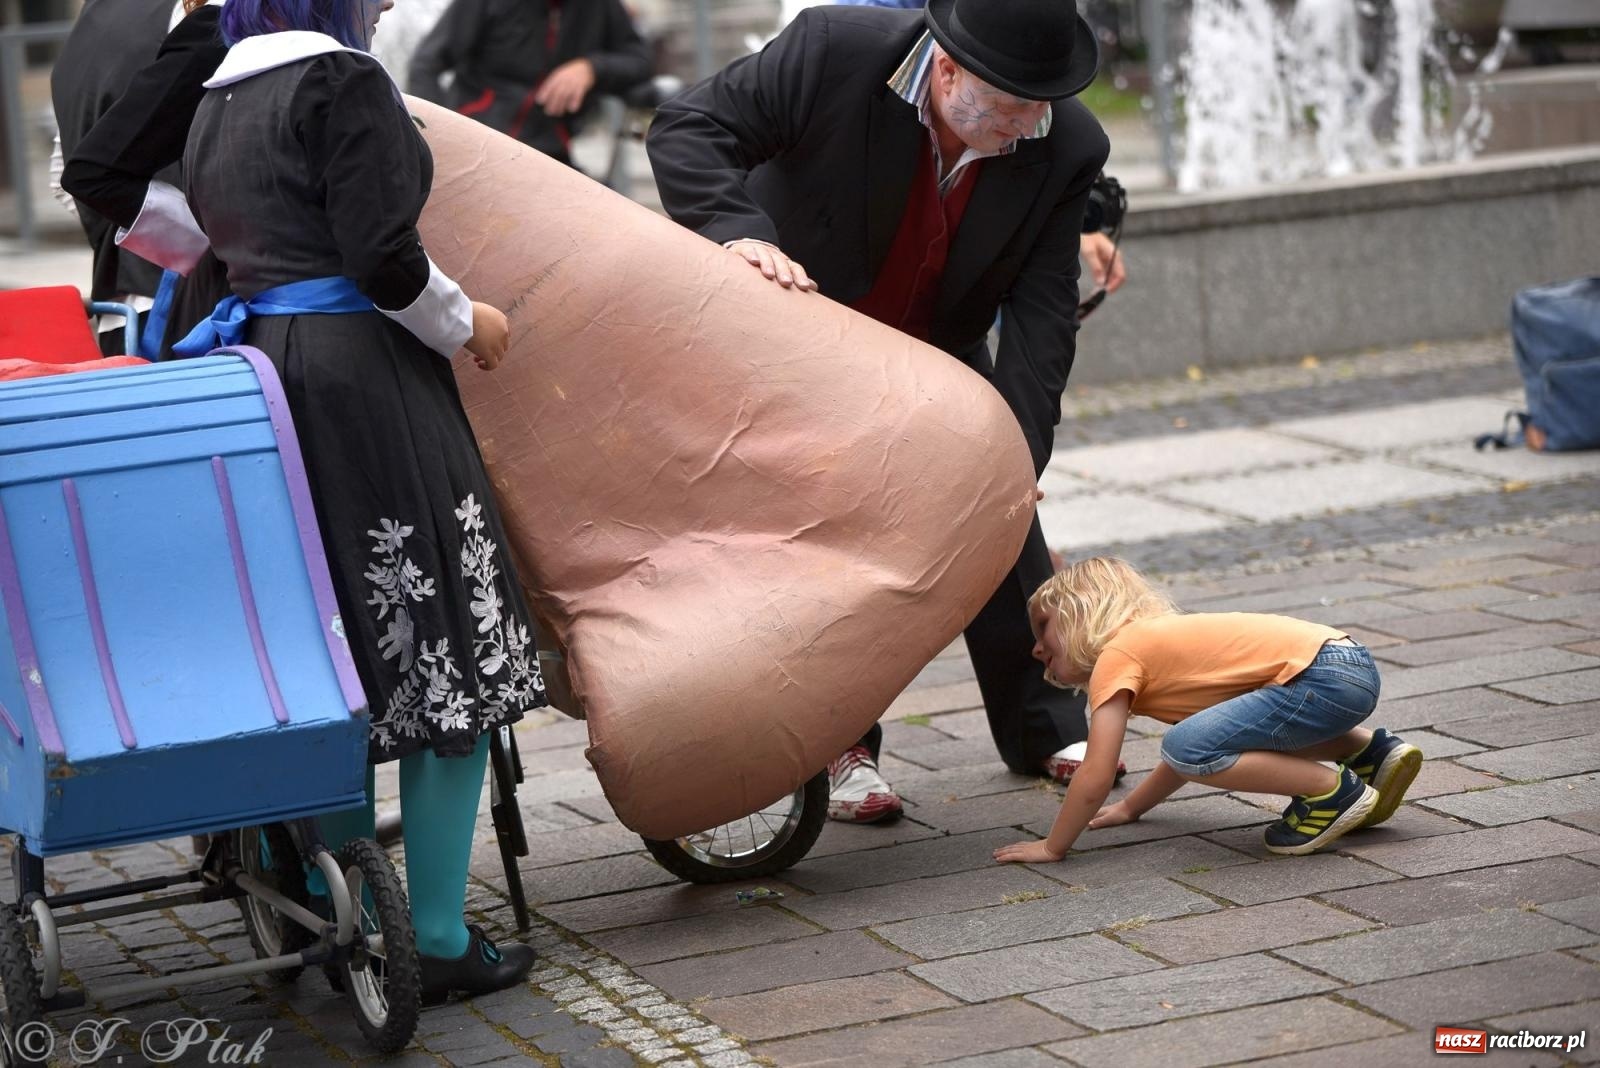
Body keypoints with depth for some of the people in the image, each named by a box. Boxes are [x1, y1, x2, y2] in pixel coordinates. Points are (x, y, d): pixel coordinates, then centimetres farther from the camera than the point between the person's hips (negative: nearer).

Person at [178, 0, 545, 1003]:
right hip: (363, 376, -8)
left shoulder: (215, 104, 17)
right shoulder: (344, 81, -8)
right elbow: (385, 260, -14)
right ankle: (440, 940, 0)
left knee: (336, 665, 14)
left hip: (256, 368, 8)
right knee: (441, 654, -2)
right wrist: (467, 323, 2)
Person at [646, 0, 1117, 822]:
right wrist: (739, 231, -45)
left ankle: (1045, 728, 22)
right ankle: (842, 750, 7)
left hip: (936, 353, 3)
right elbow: (689, 129, -27)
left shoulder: (1066, 147, -24)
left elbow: (1040, 310, -22)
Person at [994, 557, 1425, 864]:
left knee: (1191, 747, -17)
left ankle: (1332, 791, -8)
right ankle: (1372, 752, 18)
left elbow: (1094, 779, -6)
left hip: (1324, 679, -10)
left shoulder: (1116, 656, -2)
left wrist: (1051, 847, 4)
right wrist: (1131, 807, 36)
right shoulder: (1156, 642, 24)